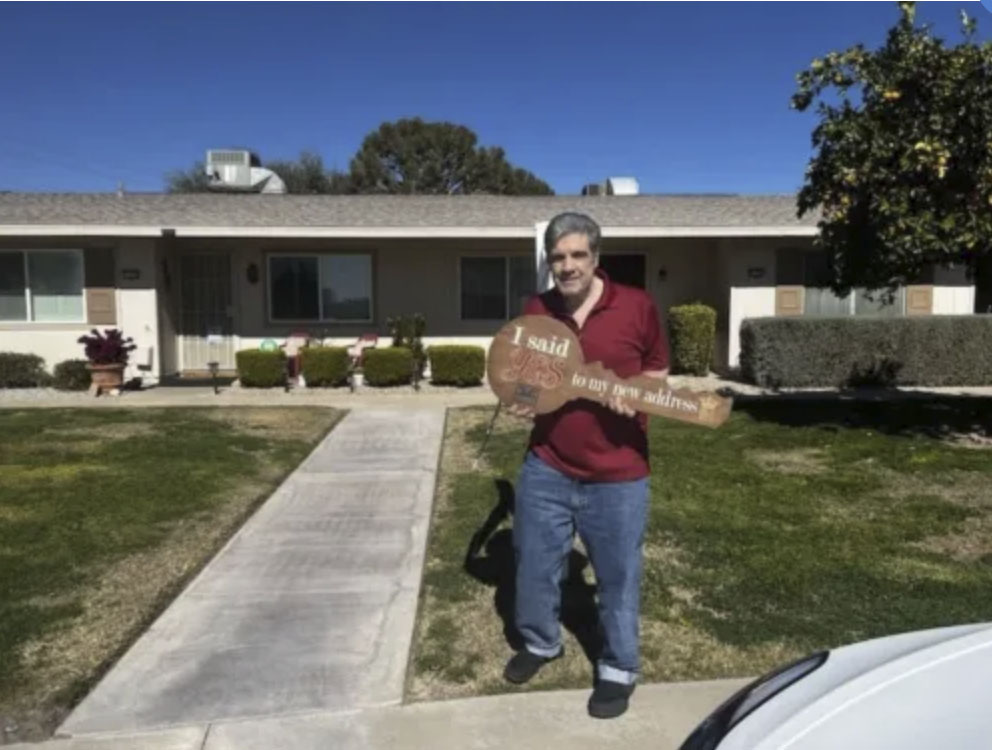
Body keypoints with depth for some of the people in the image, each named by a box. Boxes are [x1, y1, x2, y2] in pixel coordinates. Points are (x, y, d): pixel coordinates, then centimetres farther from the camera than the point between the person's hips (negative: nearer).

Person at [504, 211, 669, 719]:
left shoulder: (637, 306, -8)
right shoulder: (535, 310, 0)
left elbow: (658, 371, 4)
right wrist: (517, 399, -8)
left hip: (617, 475, -3)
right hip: (545, 468, 3)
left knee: (617, 577, 12)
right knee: (534, 566, 17)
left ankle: (619, 669, 34)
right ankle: (540, 642, 44)